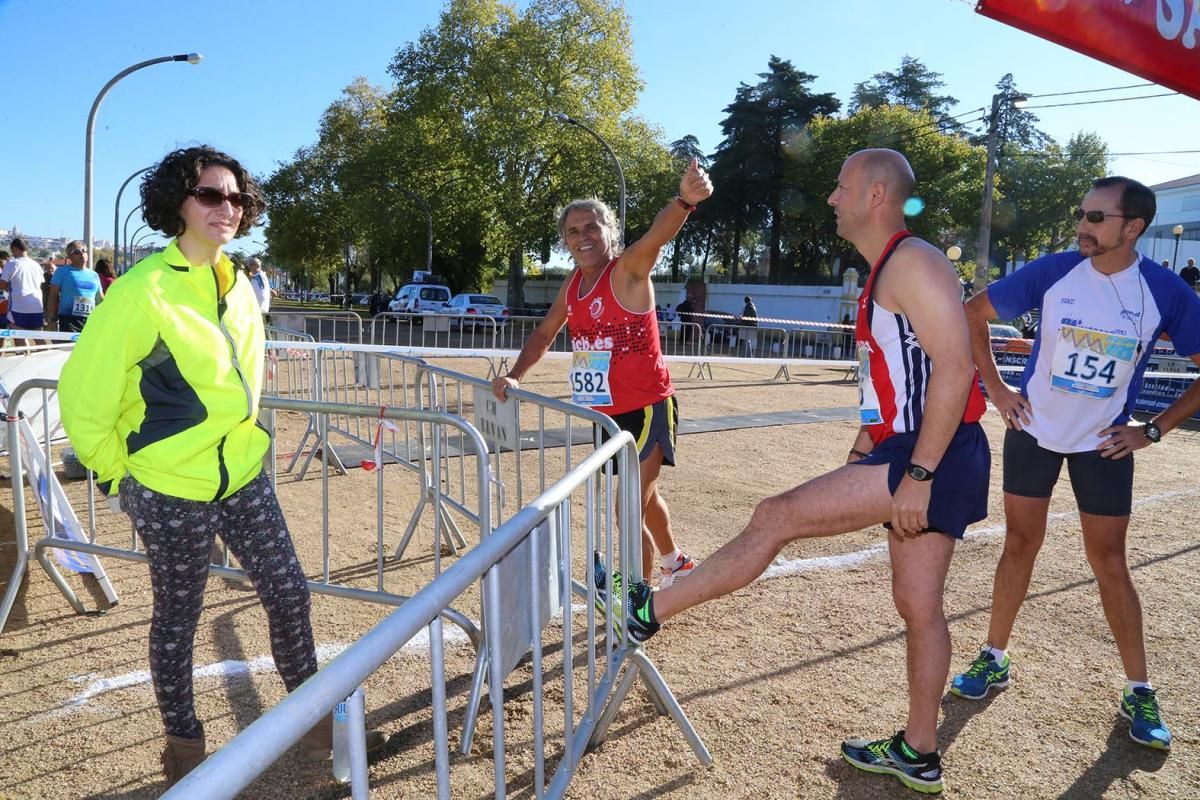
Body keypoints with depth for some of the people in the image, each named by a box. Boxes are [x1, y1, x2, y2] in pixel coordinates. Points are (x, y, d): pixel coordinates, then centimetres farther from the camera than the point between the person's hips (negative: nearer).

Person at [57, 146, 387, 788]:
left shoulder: (239, 287, 5)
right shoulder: (142, 291, -17)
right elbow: (82, 398, -13)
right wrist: (119, 472, -5)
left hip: (243, 477, 6)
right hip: (171, 491, -6)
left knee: (289, 593, 9)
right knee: (177, 619, 11)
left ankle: (315, 723, 29)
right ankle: (183, 745, 33)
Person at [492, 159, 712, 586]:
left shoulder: (628, 270, -16)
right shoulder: (571, 285, 5)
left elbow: (658, 234, -38)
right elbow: (544, 334, 19)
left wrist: (684, 200, -58)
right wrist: (515, 376, 5)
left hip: (647, 410, -8)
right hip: (607, 413, 8)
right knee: (643, 495, 26)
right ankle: (676, 563, 50)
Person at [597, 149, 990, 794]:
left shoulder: (912, 262, -13)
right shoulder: (883, 274, 19)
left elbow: (954, 369, -22)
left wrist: (918, 475, -24)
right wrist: (860, 455, 20)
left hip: (934, 457, -10)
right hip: (909, 456, 10)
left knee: (775, 518, -11)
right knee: (918, 606, 15)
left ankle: (645, 611, -2)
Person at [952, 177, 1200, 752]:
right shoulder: (1052, 271, -11)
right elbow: (973, 314, 1)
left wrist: (1154, 429, -7)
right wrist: (995, 388, -3)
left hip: (1104, 444, -1)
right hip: (1033, 431, 1)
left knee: (1109, 561, 4)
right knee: (1020, 546, 8)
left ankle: (1139, 692, 19)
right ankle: (994, 660, 22)